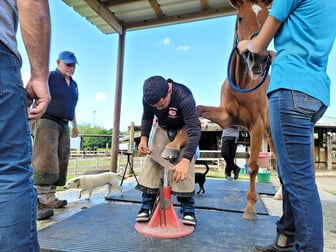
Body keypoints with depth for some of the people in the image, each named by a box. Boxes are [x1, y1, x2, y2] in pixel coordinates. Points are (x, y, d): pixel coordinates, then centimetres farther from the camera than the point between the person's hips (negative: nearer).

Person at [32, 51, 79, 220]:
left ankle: (50, 199, 13)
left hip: (63, 125, 8)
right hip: (46, 122, -8)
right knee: (45, 162, -16)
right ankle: (40, 205, -17)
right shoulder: (48, 77, -2)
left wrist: (75, 125, 29)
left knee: (60, 163, 5)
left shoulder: (74, 84, 21)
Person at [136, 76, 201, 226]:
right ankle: (147, 206, 5)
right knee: (151, 164, -6)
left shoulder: (184, 97, -39)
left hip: (183, 130, -3)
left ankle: (188, 210, 1)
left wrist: (185, 161, -52)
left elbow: (194, 130, -43)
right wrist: (143, 138, -20)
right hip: (163, 129, 4)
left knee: (184, 171, -15)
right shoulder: (148, 97, -24)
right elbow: (147, 117, -4)